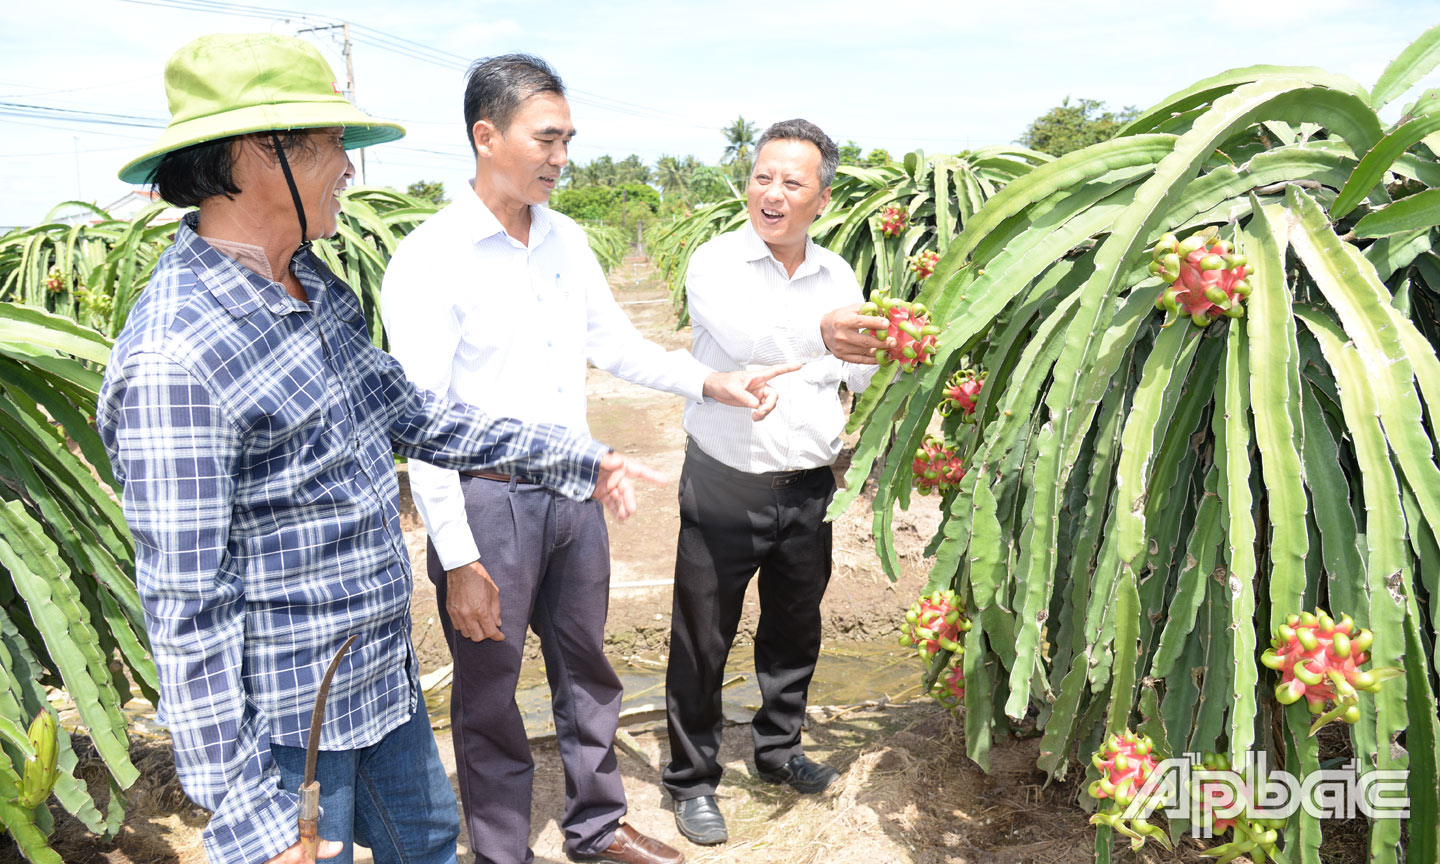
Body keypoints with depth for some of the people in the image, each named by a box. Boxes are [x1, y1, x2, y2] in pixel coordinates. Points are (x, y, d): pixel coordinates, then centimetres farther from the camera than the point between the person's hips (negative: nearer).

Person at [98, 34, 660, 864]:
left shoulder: (318, 288, 2)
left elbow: (415, 417, 12)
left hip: (383, 670, 9)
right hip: (285, 715, -8)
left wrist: (576, 455, 11)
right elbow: (187, 606, -25)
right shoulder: (173, 357, -26)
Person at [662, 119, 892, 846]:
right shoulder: (716, 263, -11)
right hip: (725, 486, -4)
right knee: (702, 641, 5)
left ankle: (778, 748, 41)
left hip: (809, 486, 5)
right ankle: (692, 779, 24)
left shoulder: (836, 275, 5)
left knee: (794, 629, 19)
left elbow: (870, 374, 4)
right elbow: (745, 334, -34)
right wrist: (819, 332, -54)